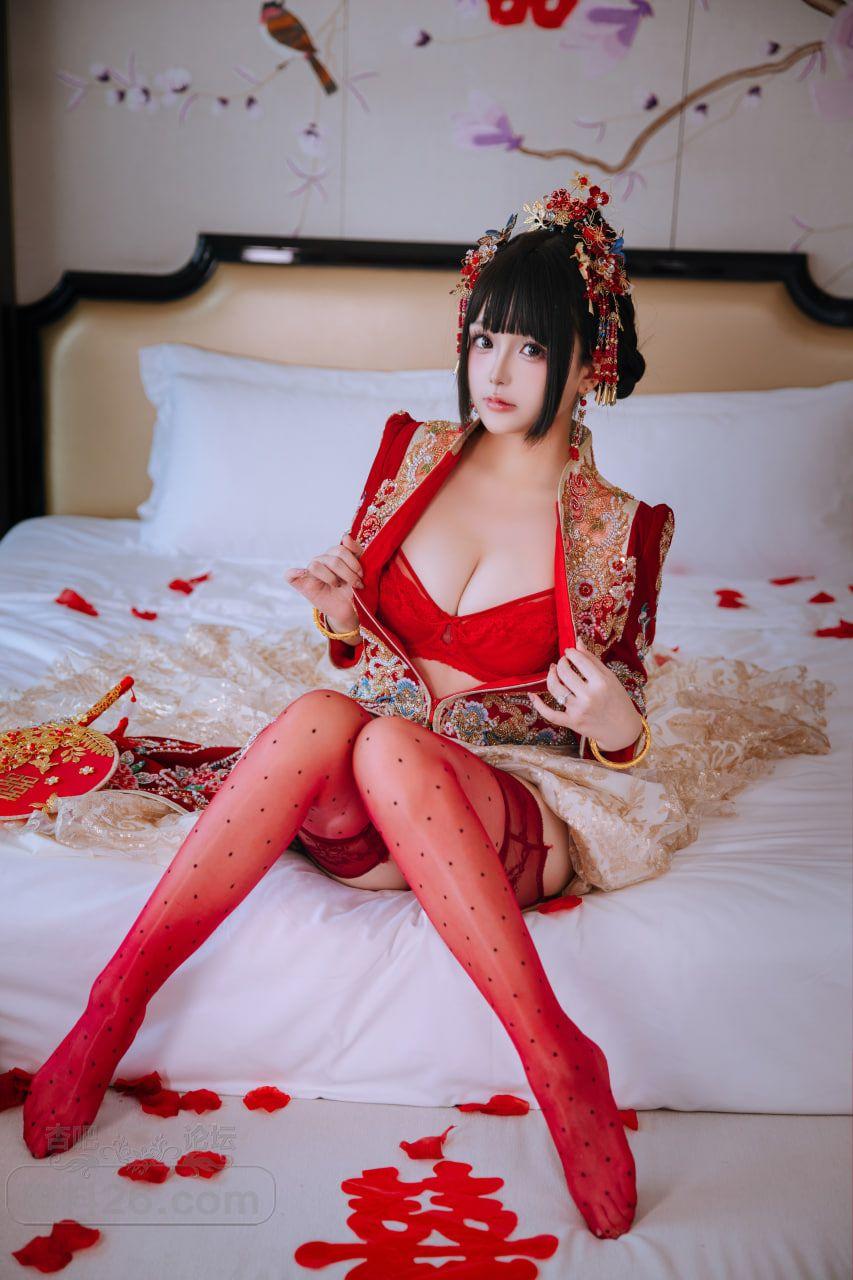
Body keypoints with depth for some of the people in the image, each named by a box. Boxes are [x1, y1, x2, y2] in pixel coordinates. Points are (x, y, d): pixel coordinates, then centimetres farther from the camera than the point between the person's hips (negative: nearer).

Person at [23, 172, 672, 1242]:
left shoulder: (618, 530, 2)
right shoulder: (415, 452, 9)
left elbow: (619, 732, 10)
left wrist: (618, 730, -13)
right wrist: (341, 617, -6)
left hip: (506, 812, -2)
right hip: (347, 807, 2)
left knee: (384, 744, -37)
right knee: (319, 716, -35)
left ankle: (558, 1060, -33)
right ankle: (113, 1004, -27)